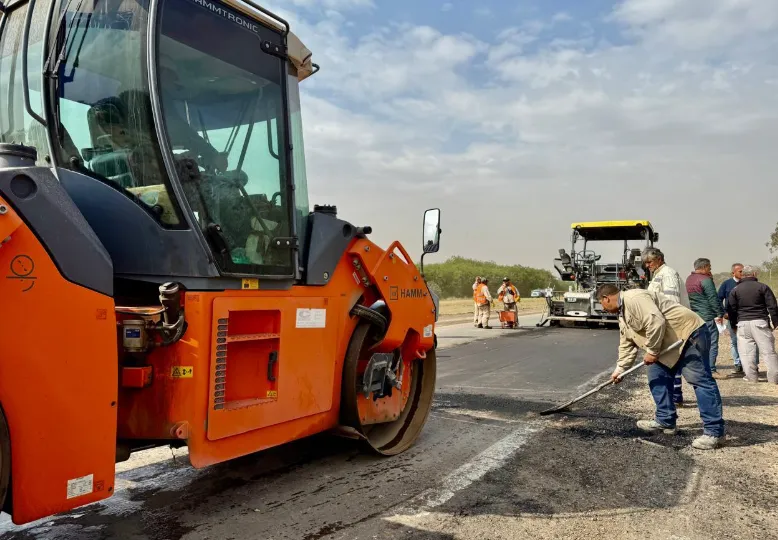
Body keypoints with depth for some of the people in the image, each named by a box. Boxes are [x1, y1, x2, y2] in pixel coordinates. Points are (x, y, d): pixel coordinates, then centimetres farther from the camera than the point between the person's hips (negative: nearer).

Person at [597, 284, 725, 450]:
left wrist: (652, 351, -17)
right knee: (657, 377, 12)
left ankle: (714, 431, -11)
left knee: (700, 380, -12)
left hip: (689, 333, -11)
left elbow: (656, 322, -27)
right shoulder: (623, 313, 17)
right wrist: (619, 369, 23)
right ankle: (665, 421, 19)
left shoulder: (633, 298, -17)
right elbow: (626, 344, 23)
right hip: (670, 343, 11)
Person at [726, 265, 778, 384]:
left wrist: (734, 325, 15)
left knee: (746, 351, 5)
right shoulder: (763, 287, 2)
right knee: (768, 350, 4)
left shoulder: (735, 290, 6)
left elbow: (730, 309, 5)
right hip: (760, 322, -1)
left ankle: (751, 376, 5)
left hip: (743, 323, 1)